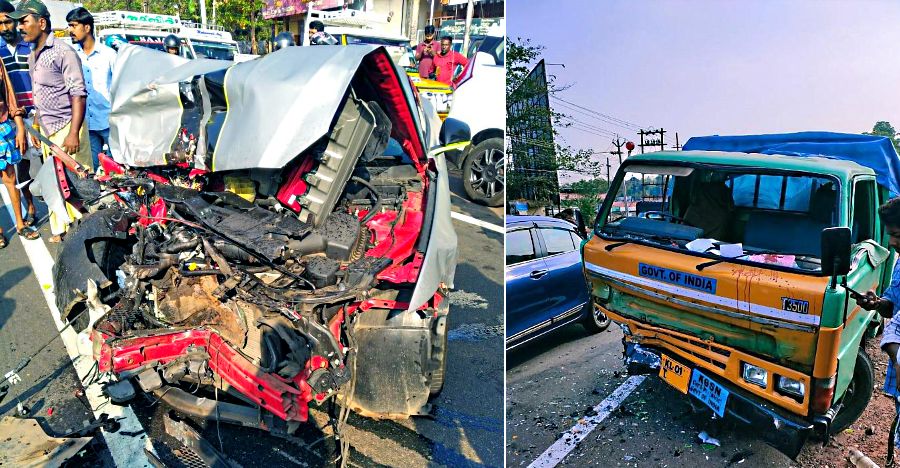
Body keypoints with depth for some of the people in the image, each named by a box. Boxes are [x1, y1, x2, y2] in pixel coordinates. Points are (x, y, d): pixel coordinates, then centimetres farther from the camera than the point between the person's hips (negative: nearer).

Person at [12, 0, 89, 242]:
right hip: (47, 130, 8)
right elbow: (38, 96, 21)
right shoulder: (32, 56, 14)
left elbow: (78, 93, -17)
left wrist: (73, 133, -22)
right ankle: (59, 229, 21)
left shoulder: (63, 52, -11)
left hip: (67, 127, -8)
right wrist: (36, 127, 20)